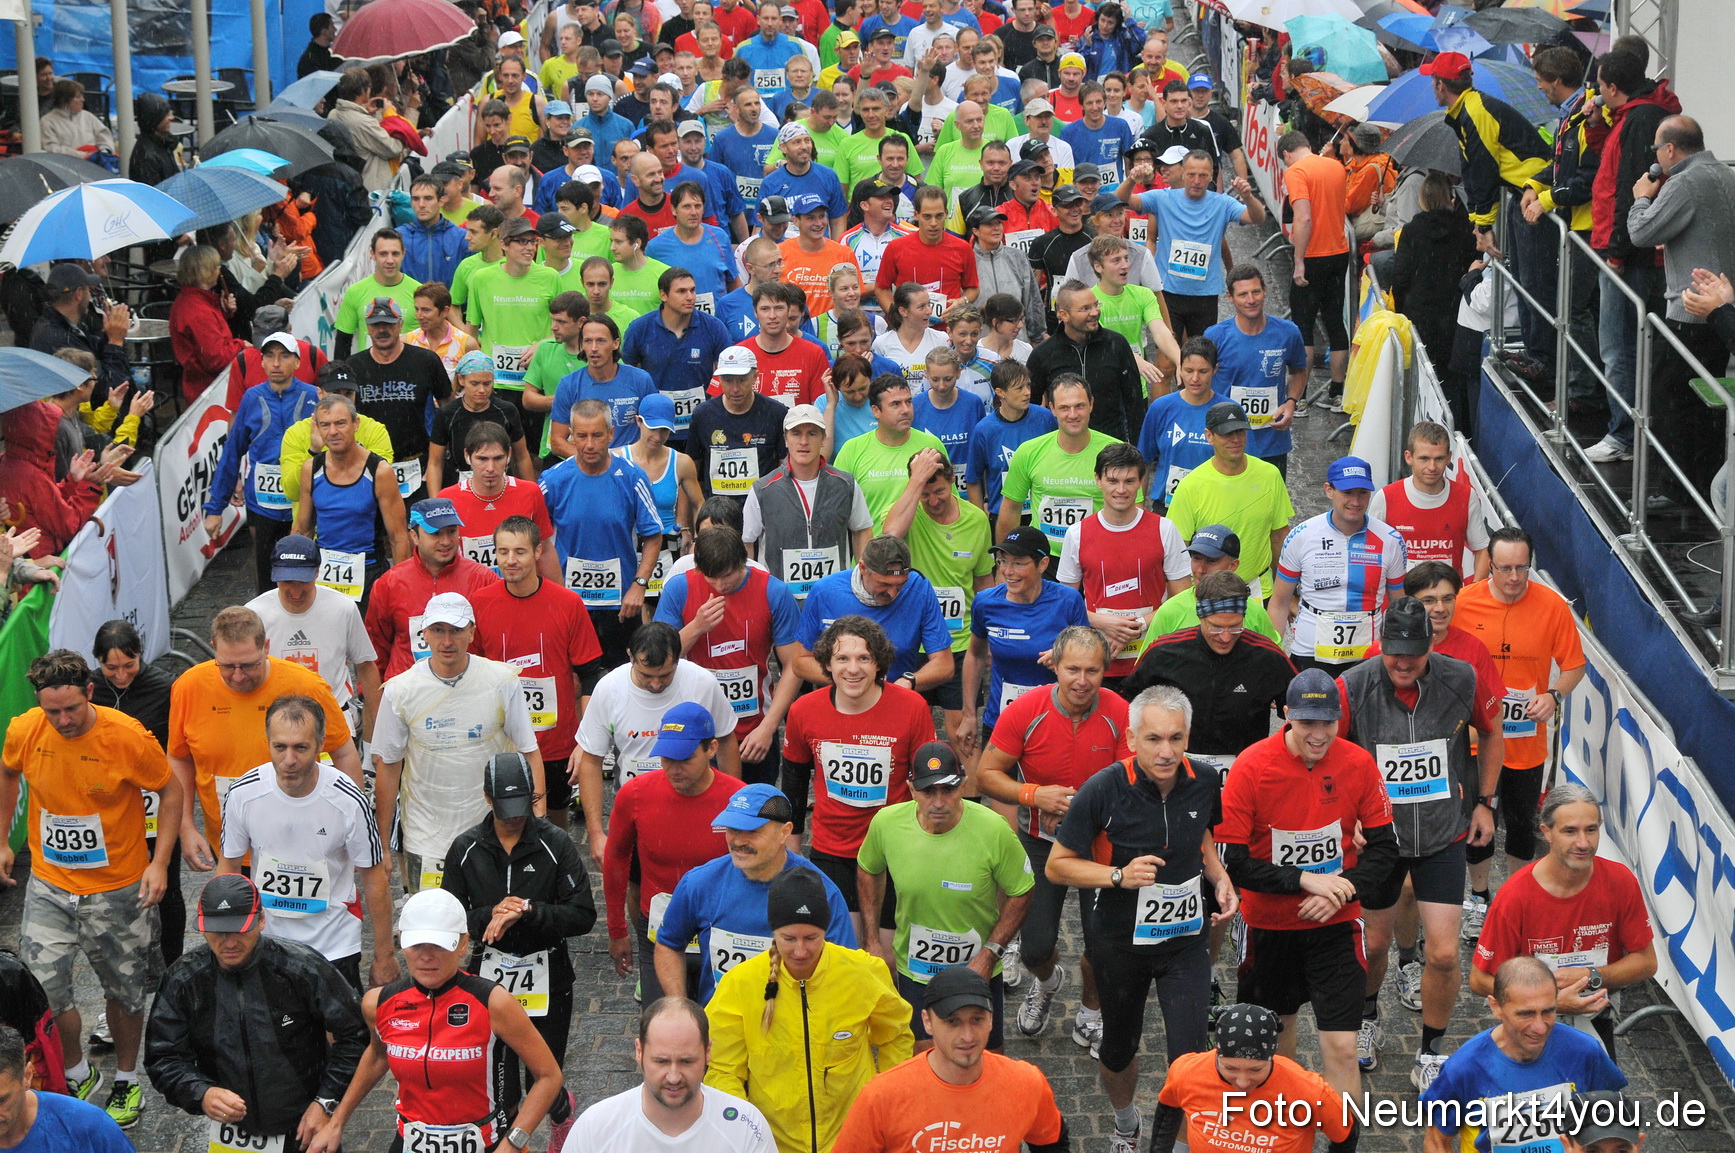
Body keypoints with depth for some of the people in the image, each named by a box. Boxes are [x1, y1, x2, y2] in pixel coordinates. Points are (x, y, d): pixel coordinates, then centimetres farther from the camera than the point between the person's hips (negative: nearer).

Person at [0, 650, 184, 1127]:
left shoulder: (127, 736, -20)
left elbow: (173, 789, -7)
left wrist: (159, 862, -12)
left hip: (118, 889, -2)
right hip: (49, 886, 2)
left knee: (124, 991, 12)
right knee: (41, 988, -5)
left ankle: (127, 1080, 35)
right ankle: (77, 1075, 21)